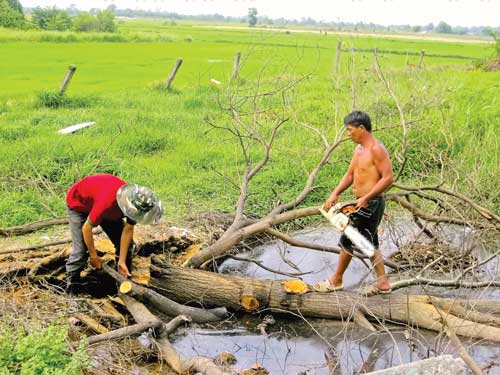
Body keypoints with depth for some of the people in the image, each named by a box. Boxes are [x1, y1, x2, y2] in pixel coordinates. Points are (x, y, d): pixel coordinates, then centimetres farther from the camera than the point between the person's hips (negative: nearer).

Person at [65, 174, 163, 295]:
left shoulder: (135, 201, -27)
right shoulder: (107, 203, -46)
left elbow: (128, 229, -18)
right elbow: (86, 228, -33)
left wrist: (121, 262, -19)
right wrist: (94, 256, -18)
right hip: (79, 203, -6)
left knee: (127, 243, 1)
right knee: (81, 250, -17)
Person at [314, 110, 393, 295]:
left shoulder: (376, 149, -18)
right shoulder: (359, 149, 11)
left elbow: (388, 178, -22)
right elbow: (349, 175, 15)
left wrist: (366, 198, -24)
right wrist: (334, 194, 3)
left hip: (371, 204, -10)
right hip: (363, 204, 10)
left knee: (347, 240, -1)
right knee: (370, 243, 15)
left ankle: (336, 280, 12)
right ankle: (383, 283, 23)